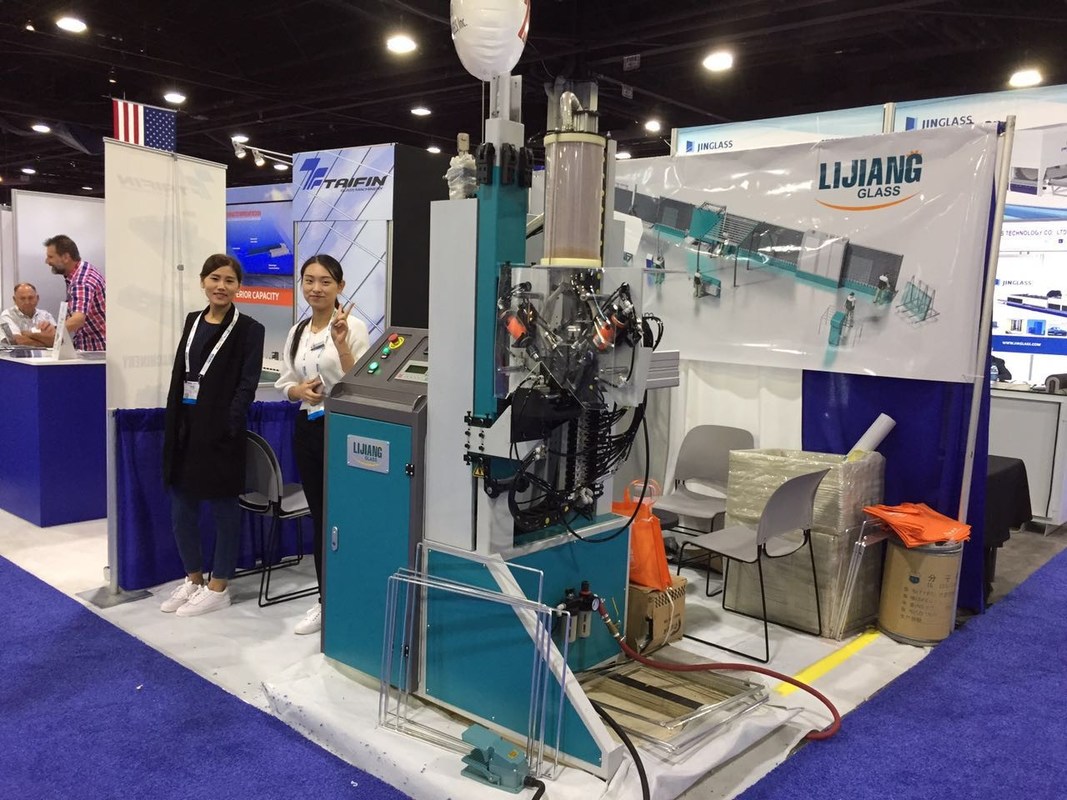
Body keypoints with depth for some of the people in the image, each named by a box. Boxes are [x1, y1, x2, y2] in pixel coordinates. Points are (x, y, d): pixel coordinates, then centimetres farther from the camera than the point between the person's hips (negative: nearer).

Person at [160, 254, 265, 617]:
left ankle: (218, 588, 19)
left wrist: (227, 429, -18)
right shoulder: (193, 321, 12)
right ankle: (193, 579, 31)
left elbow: (247, 385, -11)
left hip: (220, 433, -6)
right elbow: (179, 376, 14)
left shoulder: (248, 330, -6)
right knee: (181, 511, 13)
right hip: (185, 429, 6)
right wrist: (172, 427, 8)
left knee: (223, 510, 6)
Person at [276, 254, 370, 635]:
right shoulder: (296, 332, 10)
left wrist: (341, 344, -26)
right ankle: (325, 600, 25)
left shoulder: (353, 326, -9)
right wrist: (300, 390, -7)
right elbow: (284, 383, 14)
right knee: (319, 517, 13)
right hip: (307, 428, 6)